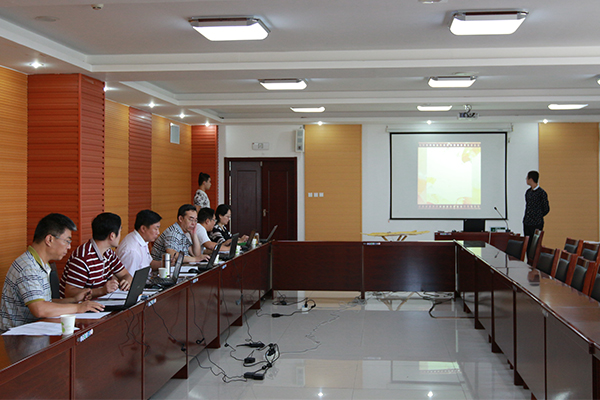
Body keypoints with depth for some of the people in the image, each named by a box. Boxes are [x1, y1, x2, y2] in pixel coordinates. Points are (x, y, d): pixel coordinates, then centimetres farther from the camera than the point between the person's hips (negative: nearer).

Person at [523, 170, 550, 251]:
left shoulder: (541, 193, -10)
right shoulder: (528, 192, 11)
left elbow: (546, 209, -4)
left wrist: (537, 217, 2)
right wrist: (526, 218, 11)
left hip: (536, 224, -7)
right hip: (526, 223, 7)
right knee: (527, 244, 8)